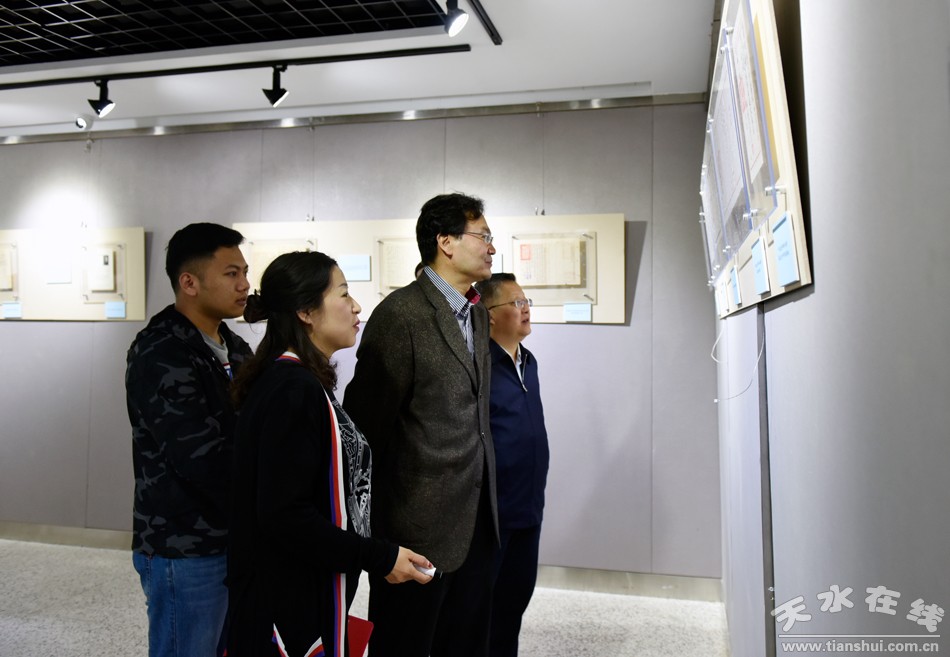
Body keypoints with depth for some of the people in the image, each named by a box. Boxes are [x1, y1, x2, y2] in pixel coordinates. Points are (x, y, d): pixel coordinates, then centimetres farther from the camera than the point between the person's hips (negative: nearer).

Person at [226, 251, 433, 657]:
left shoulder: (296, 383, 7)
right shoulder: (294, 390, -23)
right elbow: (284, 515, -26)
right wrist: (380, 558, -20)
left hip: (303, 595, 9)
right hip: (289, 606, -9)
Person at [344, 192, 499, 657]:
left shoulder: (478, 313, 10)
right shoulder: (400, 313, -16)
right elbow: (367, 419, -14)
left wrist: (486, 496, 14)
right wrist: (368, 519, -7)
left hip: (476, 516, 8)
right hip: (422, 521, -7)